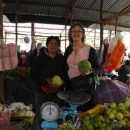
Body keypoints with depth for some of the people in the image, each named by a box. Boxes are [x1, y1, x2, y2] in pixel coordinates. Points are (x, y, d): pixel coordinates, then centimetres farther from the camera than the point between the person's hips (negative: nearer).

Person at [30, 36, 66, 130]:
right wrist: (45, 80, -21)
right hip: (42, 91, -2)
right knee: (40, 115, 2)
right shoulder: (41, 57, -6)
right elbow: (33, 74, -7)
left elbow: (65, 73, 8)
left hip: (57, 92, 2)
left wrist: (63, 81, -13)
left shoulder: (62, 58, 0)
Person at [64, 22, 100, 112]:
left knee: (85, 111, 6)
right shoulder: (68, 49, 7)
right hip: (70, 84, 5)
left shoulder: (90, 50, -8)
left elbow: (97, 68, -7)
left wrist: (90, 72, -26)